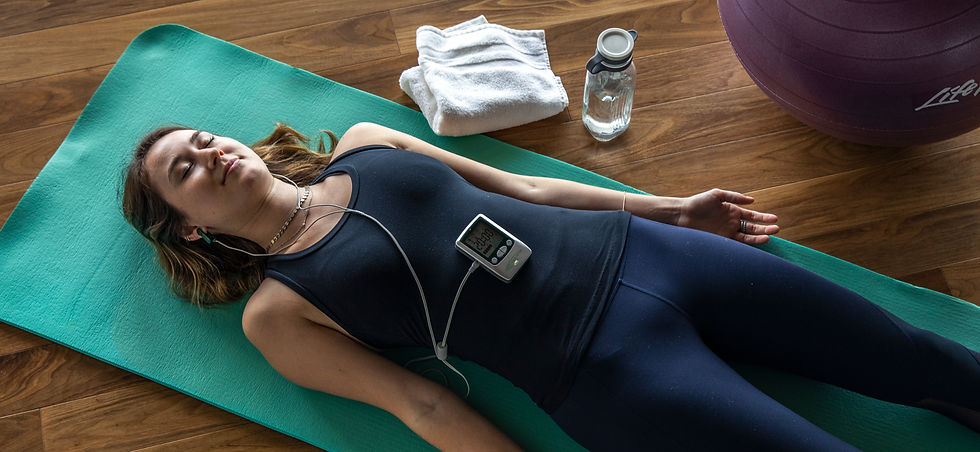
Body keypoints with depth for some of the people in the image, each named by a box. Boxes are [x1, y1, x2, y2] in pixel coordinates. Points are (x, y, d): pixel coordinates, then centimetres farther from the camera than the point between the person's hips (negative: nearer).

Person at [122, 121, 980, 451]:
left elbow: (513, 185, 14)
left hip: (630, 252, 5)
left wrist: (668, 208, 15)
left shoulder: (360, 145, 11)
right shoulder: (276, 312, 0)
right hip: (604, 371, -4)